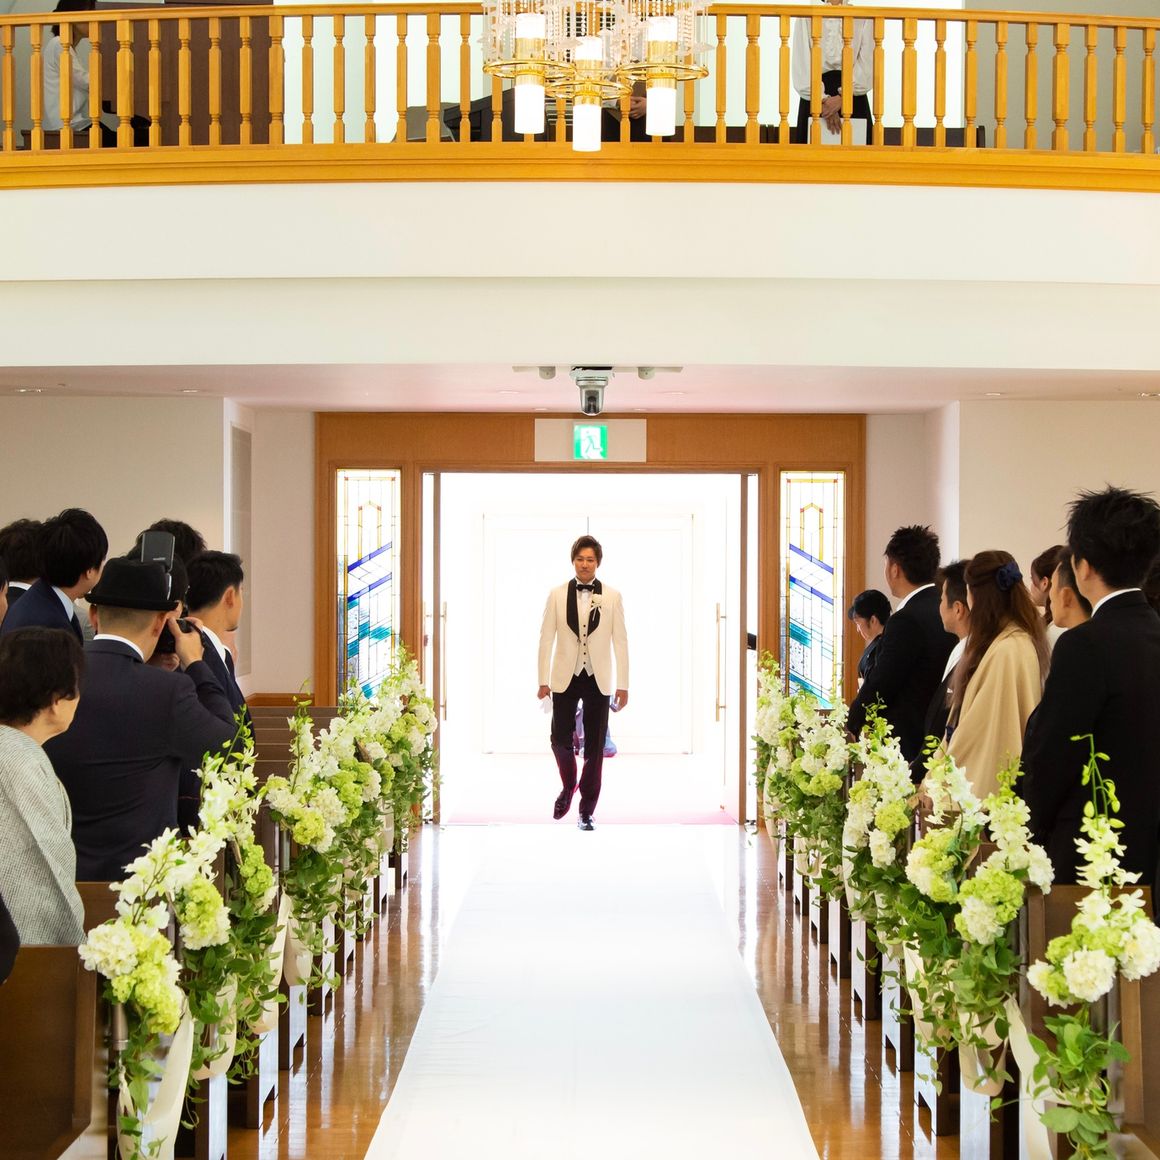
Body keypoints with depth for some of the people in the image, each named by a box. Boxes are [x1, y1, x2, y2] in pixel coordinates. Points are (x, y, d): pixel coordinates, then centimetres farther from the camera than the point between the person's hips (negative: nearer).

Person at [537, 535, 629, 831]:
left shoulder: (612, 597, 2)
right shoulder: (557, 595, 3)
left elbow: (620, 642, 2)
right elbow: (546, 638, 3)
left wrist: (623, 684, -1)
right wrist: (543, 681, -1)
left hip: (598, 681, 0)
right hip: (565, 679, 0)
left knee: (595, 746, 2)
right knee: (560, 739, -5)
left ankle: (587, 811, 11)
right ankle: (568, 787, 25)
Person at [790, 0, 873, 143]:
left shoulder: (863, 19, 9)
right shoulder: (806, 18, 9)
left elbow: (866, 65, 0)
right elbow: (802, 65, 0)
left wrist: (842, 97, -15)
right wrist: (823, 100, -12)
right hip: (814, 96, 0)